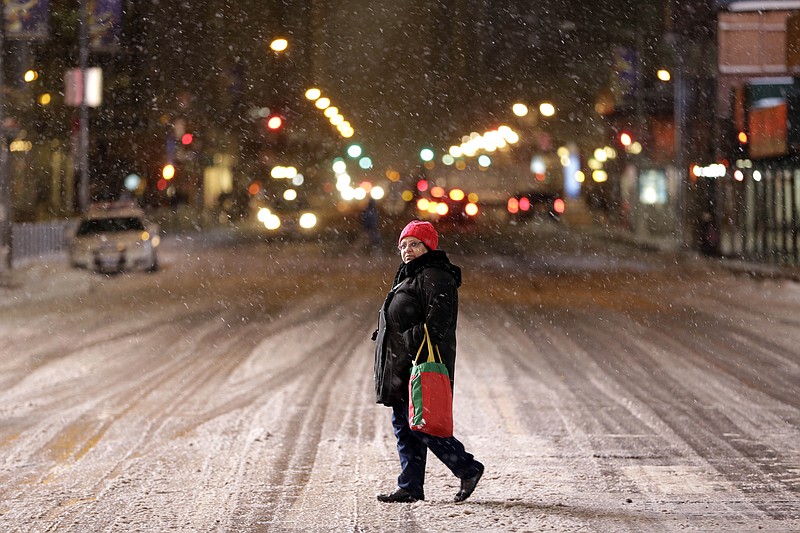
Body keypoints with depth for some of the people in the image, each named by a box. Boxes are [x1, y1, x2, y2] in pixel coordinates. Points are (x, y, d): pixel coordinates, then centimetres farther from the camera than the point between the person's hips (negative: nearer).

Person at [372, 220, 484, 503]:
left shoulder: (435, 278, -12)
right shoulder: (408, 276, 21)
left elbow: (437, 323, -22)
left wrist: (410, 341, -27)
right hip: (399, 368, 11)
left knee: (419, 425, -11)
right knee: (404, 425, 9)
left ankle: (468, 469, 0)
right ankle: (410, 487, 13)